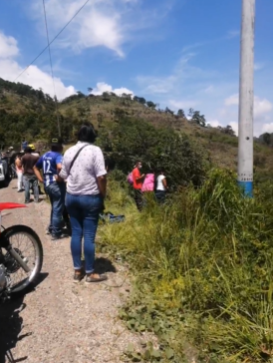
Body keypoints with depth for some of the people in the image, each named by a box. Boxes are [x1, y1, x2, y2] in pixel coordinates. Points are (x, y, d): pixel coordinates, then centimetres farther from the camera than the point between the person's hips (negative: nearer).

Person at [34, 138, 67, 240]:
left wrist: (41, 179, 14)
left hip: (47, 184, 8)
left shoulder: (45, 155, 12)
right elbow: (60, 166, -36)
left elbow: (36, 167, 21)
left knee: (54, 207, 23)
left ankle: (51, 228, 32)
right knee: (58, 209, 2)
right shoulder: (58, 155, -14)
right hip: (56, 184, -8)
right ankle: (56, 233, 9)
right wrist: (60, 176, -20)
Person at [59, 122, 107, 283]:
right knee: (89, 236, 1)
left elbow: (64, 175, 11)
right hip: (90, 198, -5)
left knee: (76, 233, 12)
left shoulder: (69, 151, 6)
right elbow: (101, 177, -17)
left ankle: (77, 270, 21)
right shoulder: (95, 150, -11)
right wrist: (103, 196, -8)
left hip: (71, 197, 6)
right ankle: (90, 273, 12)